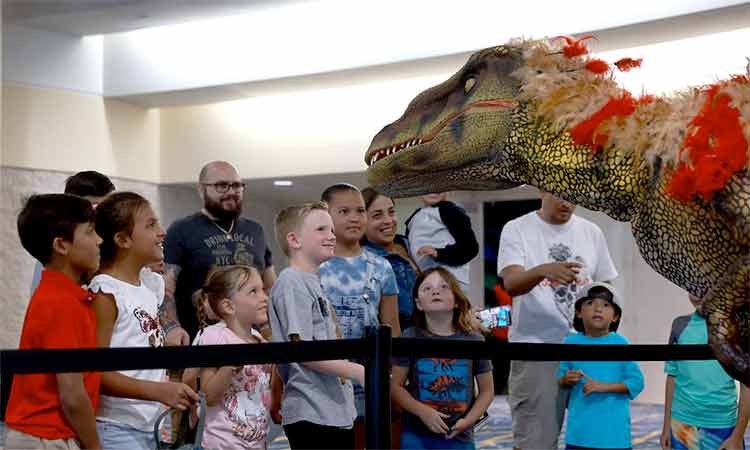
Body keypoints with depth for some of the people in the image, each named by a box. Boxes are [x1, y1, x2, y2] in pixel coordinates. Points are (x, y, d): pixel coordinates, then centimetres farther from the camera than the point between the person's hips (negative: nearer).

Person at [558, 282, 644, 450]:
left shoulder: (620, 344, -5)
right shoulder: (571, 343, 2)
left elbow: (636, 382, -7)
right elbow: (560, 378, 10)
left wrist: (603, 386, -17)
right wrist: (566, 380, -13)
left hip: (613, 427, -2)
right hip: (580, 428, 2)